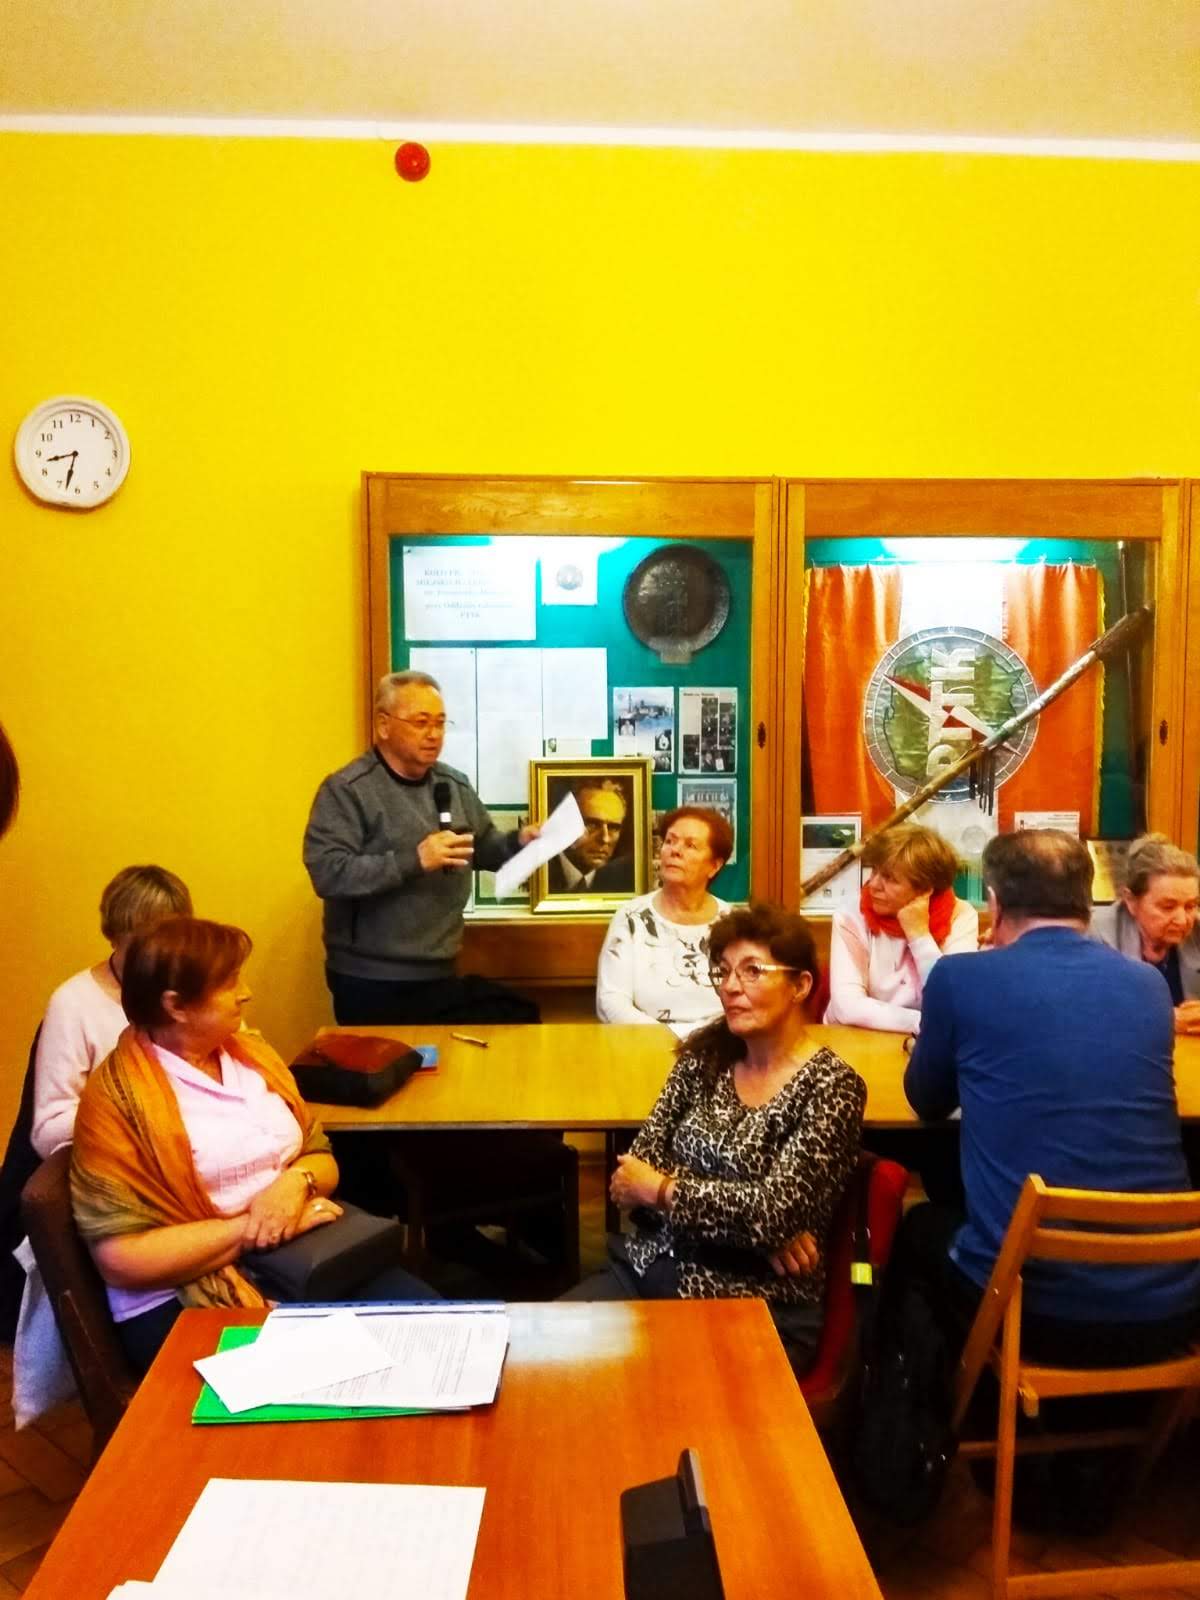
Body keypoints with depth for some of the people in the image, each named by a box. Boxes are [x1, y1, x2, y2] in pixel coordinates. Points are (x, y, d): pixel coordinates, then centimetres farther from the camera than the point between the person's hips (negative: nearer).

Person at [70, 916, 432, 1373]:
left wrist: (296, 1182, -9)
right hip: (184, 1300, -6)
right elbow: (120, 1258, -16)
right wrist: (252, 1227, -17)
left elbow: (321, 1158, 15)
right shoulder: (116, 1096, -10)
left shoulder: (251, 1052, 10)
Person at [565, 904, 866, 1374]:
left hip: (759, 1305, -5)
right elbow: (638, 1167, -1)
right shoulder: (705, 1055, 4)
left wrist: (661, 1190, -9)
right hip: (653, 1266, 5)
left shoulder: (831, 1087, -11)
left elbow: (777, 1210, -20)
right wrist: (757, 1233, -14)